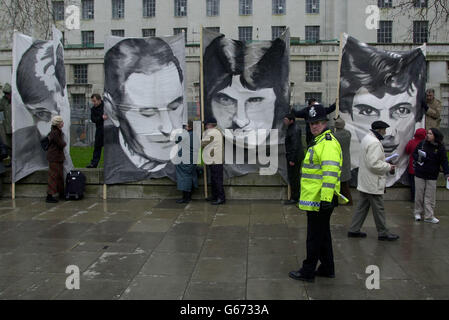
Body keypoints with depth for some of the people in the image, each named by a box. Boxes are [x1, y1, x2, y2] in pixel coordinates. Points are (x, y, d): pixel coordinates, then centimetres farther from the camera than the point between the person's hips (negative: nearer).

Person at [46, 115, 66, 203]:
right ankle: (49, 196, -3)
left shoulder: (57, 131, 10)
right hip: (54, 157, -10)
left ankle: (61, 193, 27)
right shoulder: (55, 133, -20)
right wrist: (65, 143, 0)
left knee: (60, 175, 17)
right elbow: (61, 144, -20)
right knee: (53, 176, -7)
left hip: (58, 157, 10)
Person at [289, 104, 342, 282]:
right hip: (318, 199, 11)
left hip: (319, 200, -11)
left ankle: (308, 272, 9)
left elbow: (330, 172, -27)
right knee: (323, 234, 17)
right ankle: (327, 269, 29)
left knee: (314, 236, -1)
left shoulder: (328, 143, -17)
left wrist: (326, 198, -31)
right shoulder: (319, 141, 18)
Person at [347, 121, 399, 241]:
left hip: (365, 182, 10)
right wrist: (388, 167, -14)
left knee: (362, 206, 15)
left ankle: (354, 230, 20)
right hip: (372, 183, -10)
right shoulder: (374, 143, -21)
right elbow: (374, 164, -27)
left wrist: (385, 162, 12)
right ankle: (383, 233, 13)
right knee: (378, 208, 2)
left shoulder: (367, 138, 12)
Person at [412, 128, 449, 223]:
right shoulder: (422, 143, -1)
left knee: (430, 197, 2)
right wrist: (418, 158, -12)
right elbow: (414, 154, 11)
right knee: (419, 194, 8)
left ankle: (429, 216, 8)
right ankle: (418, 212, 23)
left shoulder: (440, 147, -4)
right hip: (420, 174, 1)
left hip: (432, 176, -1)